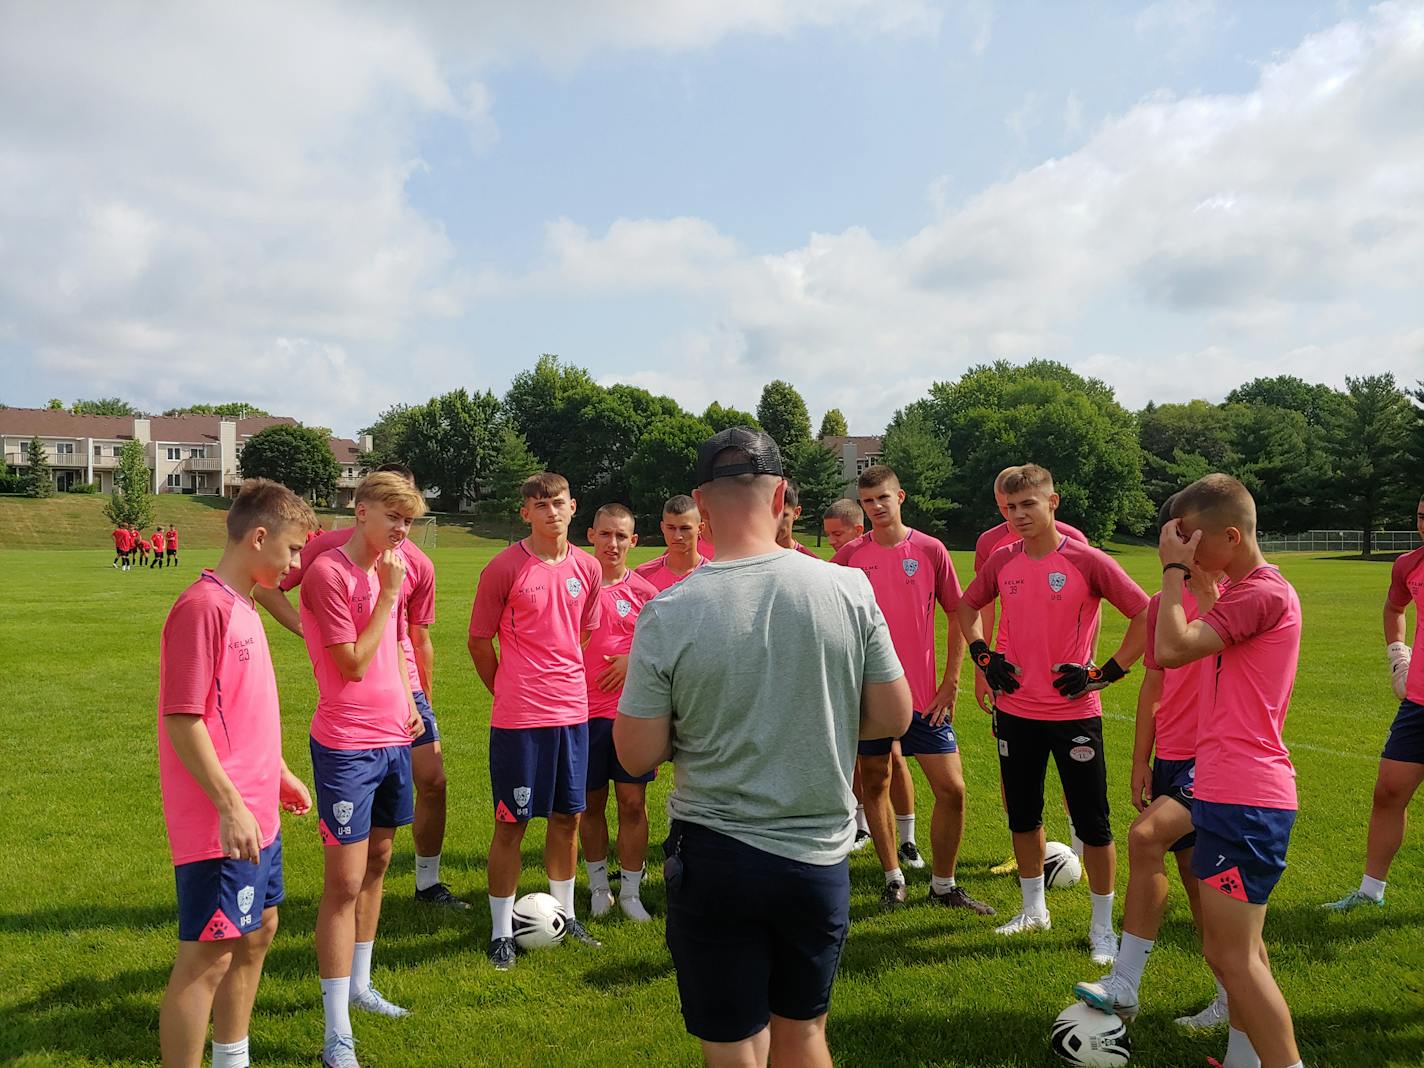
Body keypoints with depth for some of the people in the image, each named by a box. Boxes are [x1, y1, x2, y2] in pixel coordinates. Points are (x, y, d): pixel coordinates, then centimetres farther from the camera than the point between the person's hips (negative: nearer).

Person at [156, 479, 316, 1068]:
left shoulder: (242, 606, 11)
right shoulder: (204, 606, -18)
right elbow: (182, 719, -21)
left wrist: (280, 775, 23)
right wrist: (230, 805, -23)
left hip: (257, 815, 10)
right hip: (222, 822, -10)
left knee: (257, 931, 19)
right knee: (208, 955, -2)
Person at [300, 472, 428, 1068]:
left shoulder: (387, 571, 9)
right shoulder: (328, 573, -16)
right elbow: (353, 664, -18)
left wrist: (408, 702, 10)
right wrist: (388, 593, -16)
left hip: (392, 738, 8)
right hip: (347, 746, -8)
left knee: (377, 861, 18)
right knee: (345, 882, -4)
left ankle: (359, 986, 35)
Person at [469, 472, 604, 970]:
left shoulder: (588, 568, 4)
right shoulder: (505, 568, -9)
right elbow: (479, 641, -2)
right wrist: (510, 693, 6)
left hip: (572, 712, 5)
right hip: (518, 719, -5)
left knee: (567, 817, 14)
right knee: (512, 824, 4)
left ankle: (564, 914, 32)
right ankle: (501, 931, 18)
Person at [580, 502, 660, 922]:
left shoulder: (644, 591, 1)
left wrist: (635, 659, -9)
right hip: (584, 710, 0)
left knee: (633, 802, 2)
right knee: (590, 803, 9)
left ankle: (630, 891, 16)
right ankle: (598, 886, 26)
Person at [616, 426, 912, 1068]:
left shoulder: (667, 614, -15)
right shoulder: (850, 590, -10)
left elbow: (637, 755, -9)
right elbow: (893, 717, -1)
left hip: (713, 861, -2)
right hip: (820, 858, 3)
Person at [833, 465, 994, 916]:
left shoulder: (930, 549, -1)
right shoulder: (849, 556, 0)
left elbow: (958, 616, 4)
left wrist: (951, 683, -1)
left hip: (924, 696, 0)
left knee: (951, 789, -1)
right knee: (875, 784, 10)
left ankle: (944, 885, 18)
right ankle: (893, 878, 27)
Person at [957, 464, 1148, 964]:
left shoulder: (1087, 561, -11)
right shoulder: (1002, 561, 2)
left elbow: (1145, 614, -9)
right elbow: (966, 607, 19)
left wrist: (1107, 672, -11)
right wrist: (983, 656, 7)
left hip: (1074, 712, -4)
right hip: (1015, 711, 5)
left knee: (1092, 824, 4)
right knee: (1022, 816, 16)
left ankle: (1102, 927, 20)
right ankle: (1033, 909, 35)